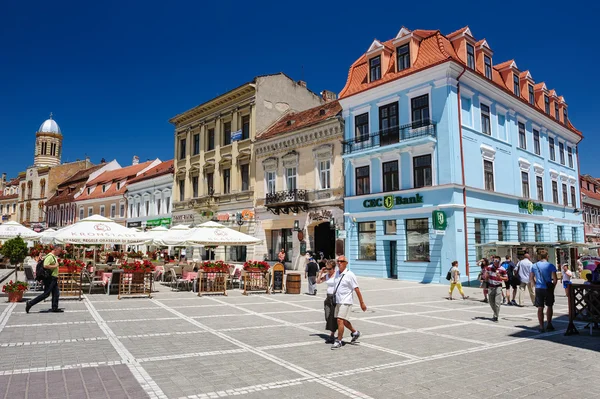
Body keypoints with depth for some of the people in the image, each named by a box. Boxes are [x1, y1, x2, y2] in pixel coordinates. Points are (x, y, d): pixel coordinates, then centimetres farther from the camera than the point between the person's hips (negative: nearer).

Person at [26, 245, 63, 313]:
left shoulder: (54, 257, 16)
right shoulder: (50, 256, -15)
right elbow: (46, 266, -27)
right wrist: (55, 266, -17)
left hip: (54, 278, 10)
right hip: (50, 278, -10)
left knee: (56, 293, 7)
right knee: (46, 294, -6)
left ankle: (55, 308, 10)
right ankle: (30, 303, 2)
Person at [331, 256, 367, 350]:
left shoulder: (350, 275, -13)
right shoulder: (337, 273, 7)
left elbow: (357, 290, -11)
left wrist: (362, 303, -9)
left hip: (346, 302, -7)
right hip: (338, 301, 7)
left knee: (340, 320, -11)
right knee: (344, 321, 17)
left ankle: (338, 341, 1)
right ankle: (355, 332, 40)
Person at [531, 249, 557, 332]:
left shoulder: (534, 266, 3)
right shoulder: (550, 266, -7)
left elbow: (531, 278, 7)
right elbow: (555, 279, -10)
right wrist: (553, 287, 4)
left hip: (538, 289, 2)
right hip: (548, 288, -2)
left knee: (540, 308, 5)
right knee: (549, 306, 15)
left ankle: (541, 327, 6)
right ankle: (549, 325, 20)